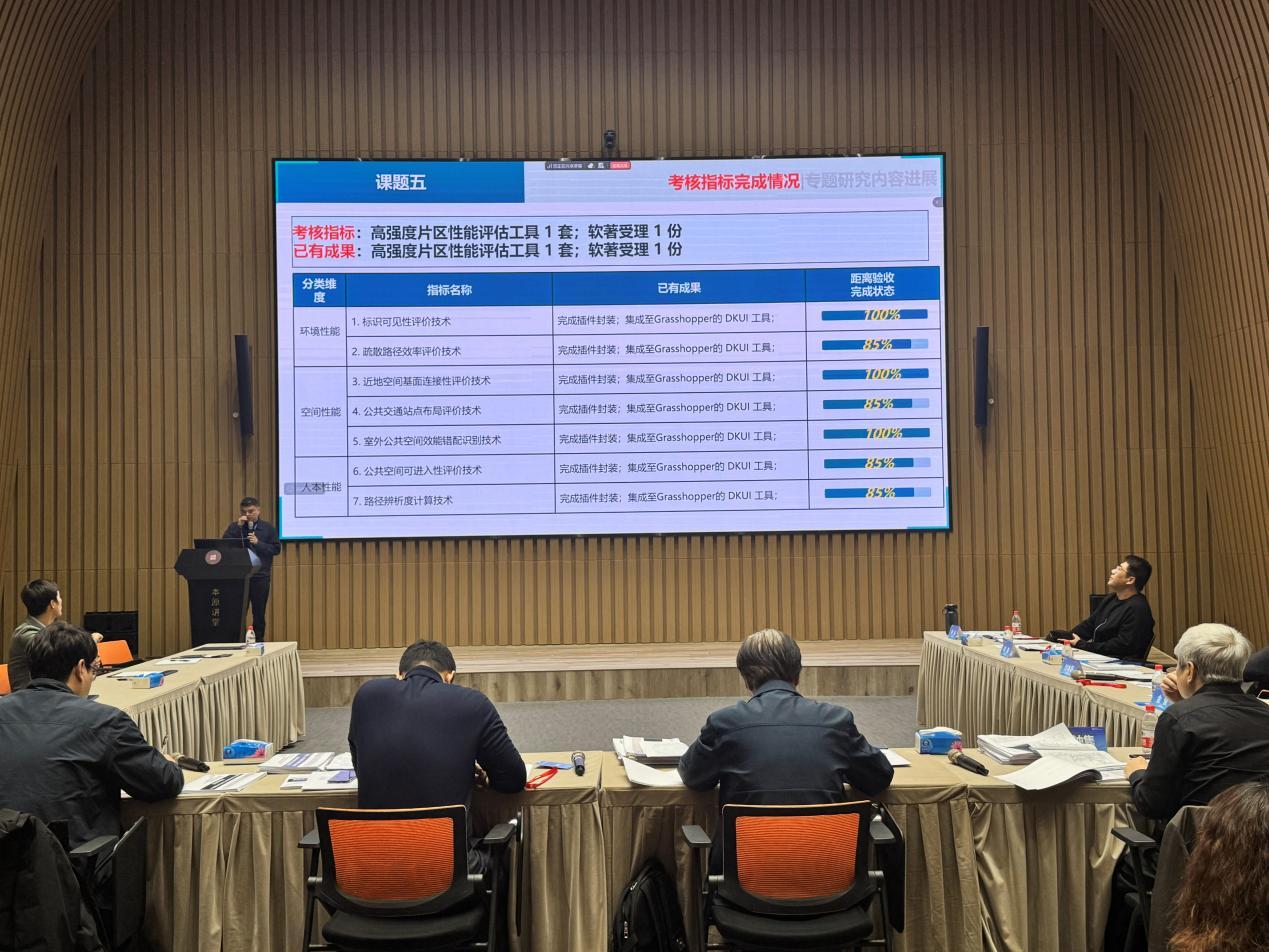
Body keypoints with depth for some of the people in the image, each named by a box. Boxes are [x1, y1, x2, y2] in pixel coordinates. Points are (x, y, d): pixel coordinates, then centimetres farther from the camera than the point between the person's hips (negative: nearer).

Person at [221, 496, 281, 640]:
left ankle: (258, 642, 12)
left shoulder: (267, 528, 5)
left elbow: (276, 549, 0)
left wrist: (258, 543, -13)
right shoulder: (235, 526, 7)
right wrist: (238, 526, -12)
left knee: (259, 613, 4)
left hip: (260, 576, 0)